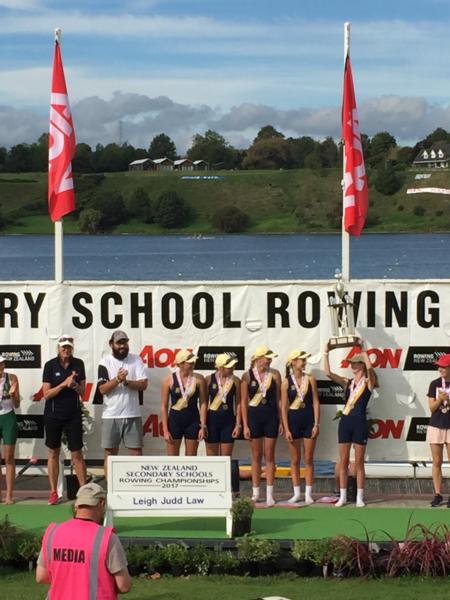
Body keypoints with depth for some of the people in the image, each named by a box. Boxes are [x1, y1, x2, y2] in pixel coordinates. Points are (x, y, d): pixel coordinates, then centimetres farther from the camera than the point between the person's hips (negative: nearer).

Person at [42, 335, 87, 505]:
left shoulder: (78, 364, 1)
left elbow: (82, 391, 3)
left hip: (73, 415, 1)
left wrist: (74, 384, -17)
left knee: (77, 454, 1)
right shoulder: (50, 365, -6)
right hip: (53, 416, -1)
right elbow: (46, 394, -9)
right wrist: (64, 384, -20)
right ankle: (54, 493, 12)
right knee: (53, 453, 6)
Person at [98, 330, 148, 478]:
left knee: (136, 452, 0)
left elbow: (143, 384, -4)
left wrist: (126, 381, -18)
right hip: (111, 415, -1)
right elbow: (102, 389, -8)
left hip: (132, 415, 1)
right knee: (110, 453, 4)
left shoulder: (136, 360, 5)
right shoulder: (105, 362, 1)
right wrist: (117, 379, -22)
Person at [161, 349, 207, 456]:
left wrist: (203, 426, -5)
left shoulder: (199, 379, -3)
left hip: (193, 420, 1)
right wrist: (165, 430, -6)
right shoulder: (169, 380, -5)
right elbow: (164, 406, -2)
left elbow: (203, 404, 0)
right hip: (175, 420, -1)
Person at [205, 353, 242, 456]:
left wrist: (238, 424, -3)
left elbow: (238, 404, 2)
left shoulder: (235, 381, -2)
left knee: (226, 458, 2)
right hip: (212, 420, 0)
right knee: (211, 456, 5)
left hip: (229, 421, 1)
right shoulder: (209, 380, -4)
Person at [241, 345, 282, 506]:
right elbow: (244, 402, 0)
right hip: (254, 416, -1)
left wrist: (281, 421, 1)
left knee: (269, 456, 3)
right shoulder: (247, 376, -3)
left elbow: (279, 399, 4)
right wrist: (245, 425, -4)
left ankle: (270, 494, 6)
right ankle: (255, 493, 15)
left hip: (271, 416, 1)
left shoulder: (274, 374, 1)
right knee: (256, 456, 7)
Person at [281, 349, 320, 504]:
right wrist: (286, 429, -7)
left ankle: (308, 494, 7)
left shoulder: (310, 379, 2)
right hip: (293, 421, -1)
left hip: (308, 421, 1)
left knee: (308, 459, 3)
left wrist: (316, 424, -6)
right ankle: (297, 493, 13)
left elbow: (316, 403, 1)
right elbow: (284, 407, -2)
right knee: (295, 460, 6)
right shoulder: (286, 382, -2)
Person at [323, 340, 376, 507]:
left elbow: (369, 367, -20)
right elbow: (328, 372, 4)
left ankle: (359, 497, 6)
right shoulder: (347, 383, 12)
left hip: (360, 423, -4)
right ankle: (342, 496, 9)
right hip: (345, 421, 4)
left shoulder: (368, 382, 1)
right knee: (343, 462, 5)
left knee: (358, 463, 1)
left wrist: (363, 350, -13)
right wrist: (326, 353, -3)